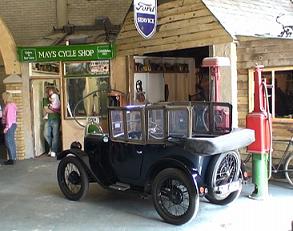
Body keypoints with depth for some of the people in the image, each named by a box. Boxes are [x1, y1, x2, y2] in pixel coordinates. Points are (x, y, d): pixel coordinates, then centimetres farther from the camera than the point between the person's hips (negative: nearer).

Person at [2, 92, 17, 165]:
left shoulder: (9, 106, -16)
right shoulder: (11, 105, 14)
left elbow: (9, 117, -21)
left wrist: (7, 127, -19)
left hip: (10, 126, -10)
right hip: (12, 125, 10)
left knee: (9, 142, -7)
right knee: (11, 142, 14)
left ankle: (11, 159, -4)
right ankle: (13, 158, 20)